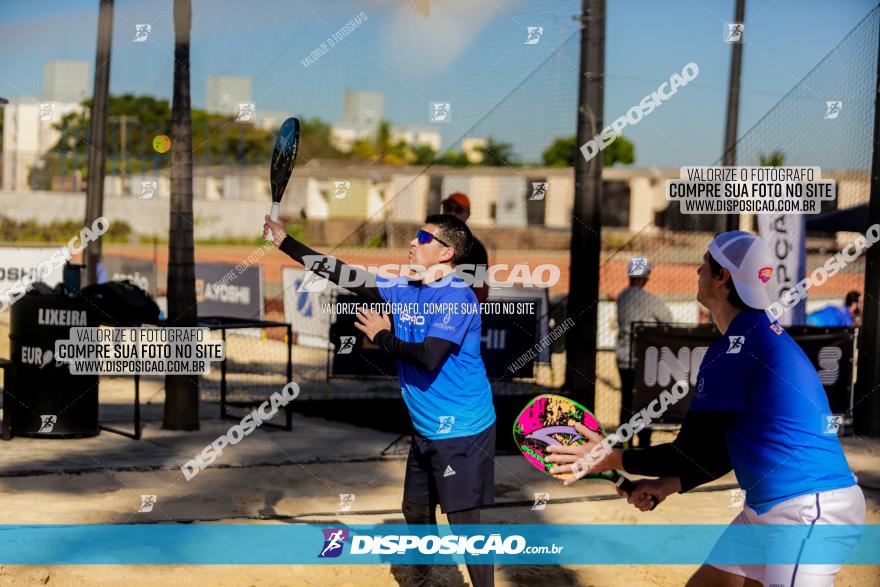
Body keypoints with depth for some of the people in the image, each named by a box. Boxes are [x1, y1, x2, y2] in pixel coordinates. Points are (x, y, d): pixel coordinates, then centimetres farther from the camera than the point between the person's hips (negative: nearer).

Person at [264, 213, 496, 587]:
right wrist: (285, 242, 9)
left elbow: (429, 357, -26)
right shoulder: (404, 289, 7)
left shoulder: (456, 296, -17)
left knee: (463, 521, -8)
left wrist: (382, 336, -11)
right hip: (426, 430, 9)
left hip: (461, 431, -9)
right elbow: (344, 274, 10)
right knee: (416, 512, 18)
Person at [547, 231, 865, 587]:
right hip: (767, 510, 10)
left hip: (809, 510, -10)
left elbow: (695, 454, -14)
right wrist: (666, 486, 10)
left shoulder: (736, 348, -18)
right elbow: (722, 452, 17)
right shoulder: (756, 334, 13)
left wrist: (612, 459, -3)